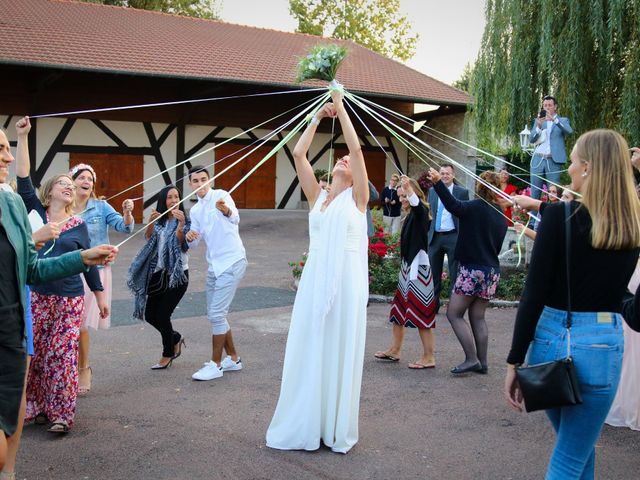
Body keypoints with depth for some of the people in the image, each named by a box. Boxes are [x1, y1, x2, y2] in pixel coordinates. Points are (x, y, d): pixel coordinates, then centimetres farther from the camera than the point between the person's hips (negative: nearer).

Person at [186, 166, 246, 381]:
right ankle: (233, 359, 27)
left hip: (232, 262, -8)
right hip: (214, 265, 9)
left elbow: (235, 218, -32)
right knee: (215, 314, 14)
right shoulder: (195, 210, 12)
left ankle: (215, 365, 2)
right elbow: (193, 244, 8)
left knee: (216, 314, -9)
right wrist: (189, 236, -17)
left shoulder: (220, 195, -11)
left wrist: (226, 210, -55)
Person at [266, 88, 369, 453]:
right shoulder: (317, 196, 12)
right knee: (309, 352, 6)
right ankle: (306, 426, 18)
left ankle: (339, 430, 15)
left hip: (347, 281, -3)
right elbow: (298, 154, 6)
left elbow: (357, 148, -8)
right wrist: (318, 117, 9)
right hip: (315, 281, 4)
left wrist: (341, 108, -1)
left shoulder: (357, 197, 2)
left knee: (341, 353, 3)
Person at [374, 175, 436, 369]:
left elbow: (416, 204, -35)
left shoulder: (421, 211, -10)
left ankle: (429, 357, 0)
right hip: (408, 266, 10)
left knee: (421, 311, -7)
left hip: (419, 267, -10)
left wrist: (408, 187, -51)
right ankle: (394, 350, 27)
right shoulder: (410, 215, 14)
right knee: (399, 308, 16)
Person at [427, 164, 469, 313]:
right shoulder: (432, 191, 12)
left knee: (455, 273, 0)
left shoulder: (462, 192, 0)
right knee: (434, 273, 10)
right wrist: (428, 232, 10)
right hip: (435, 236, 4)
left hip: (453, 237, -4)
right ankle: (433, 305, 20)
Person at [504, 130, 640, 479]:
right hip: (603, 345, 1)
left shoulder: (559, 217, -11)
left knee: (574, 447, 23)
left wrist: (514, 362, -6)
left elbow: (534, 295, -12)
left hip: (552, 339, -1)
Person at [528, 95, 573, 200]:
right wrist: (539, 127, -14)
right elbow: (531, 139, 5)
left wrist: (554, 120, -27)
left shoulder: (563, 120, 8)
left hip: (553, 161, -2)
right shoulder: (538, 120, 15)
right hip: (538, 159, 2)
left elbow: (569, 131, -14)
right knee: (534, 193, 1)